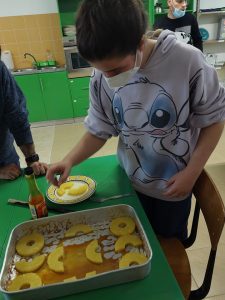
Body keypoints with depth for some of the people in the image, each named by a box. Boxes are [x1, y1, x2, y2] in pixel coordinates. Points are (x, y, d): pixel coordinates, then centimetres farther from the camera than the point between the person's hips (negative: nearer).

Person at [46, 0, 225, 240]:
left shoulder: (187, 61, -25)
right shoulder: (101, 78, -16)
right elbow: (99, 130, -4)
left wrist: (191, 172, -15)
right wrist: (70, 159, -20)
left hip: (174, 185, -2)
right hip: (130, 182, 3)